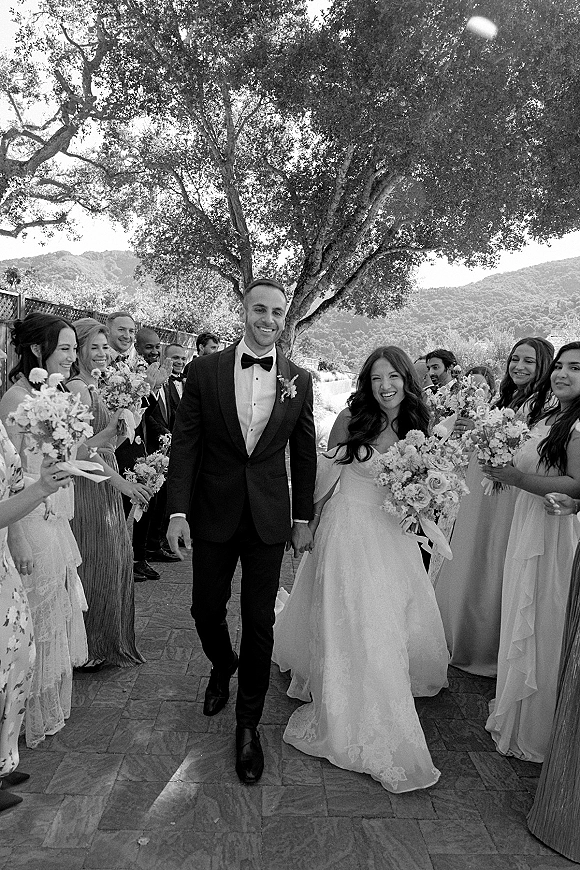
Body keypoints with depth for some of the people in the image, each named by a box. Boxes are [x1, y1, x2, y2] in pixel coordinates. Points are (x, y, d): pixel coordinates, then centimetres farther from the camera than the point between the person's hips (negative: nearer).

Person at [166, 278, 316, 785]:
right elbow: (185, 444, -4)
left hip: (269, 519, 0)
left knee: (259, 623, 6)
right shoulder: (205, 371, -4)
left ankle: (249, 724, 26)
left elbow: (304, 453, 5)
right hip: (213, 514, 0)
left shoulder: (299, 380, 0)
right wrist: (178, 511, -9)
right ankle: (223, 668, 47)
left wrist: (303, 518, 5)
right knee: (206, 610, 13)